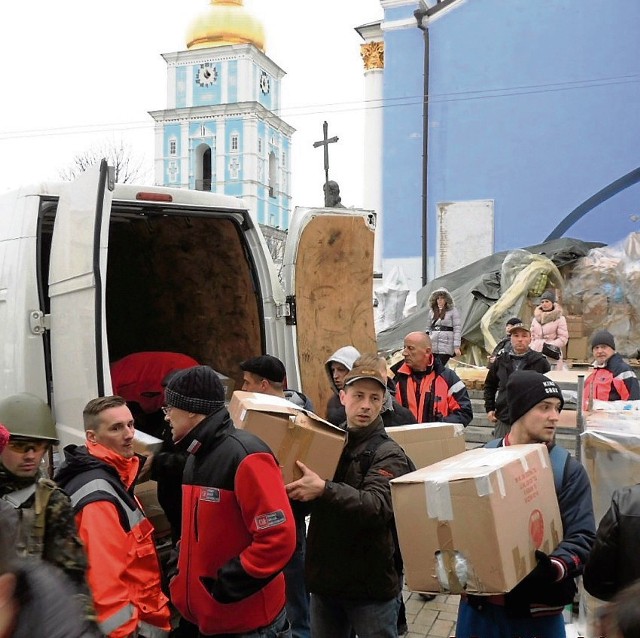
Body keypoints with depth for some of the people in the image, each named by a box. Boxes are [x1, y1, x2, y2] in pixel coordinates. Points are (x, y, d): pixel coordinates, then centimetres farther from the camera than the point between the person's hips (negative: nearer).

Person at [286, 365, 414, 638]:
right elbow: (306, 499, 15)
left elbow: (377, 507, -28)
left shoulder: (388, 453, -11)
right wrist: (289, 487, -5)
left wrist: (324, 489, -36)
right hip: (325, 577, 5)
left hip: (371, 584, -5)